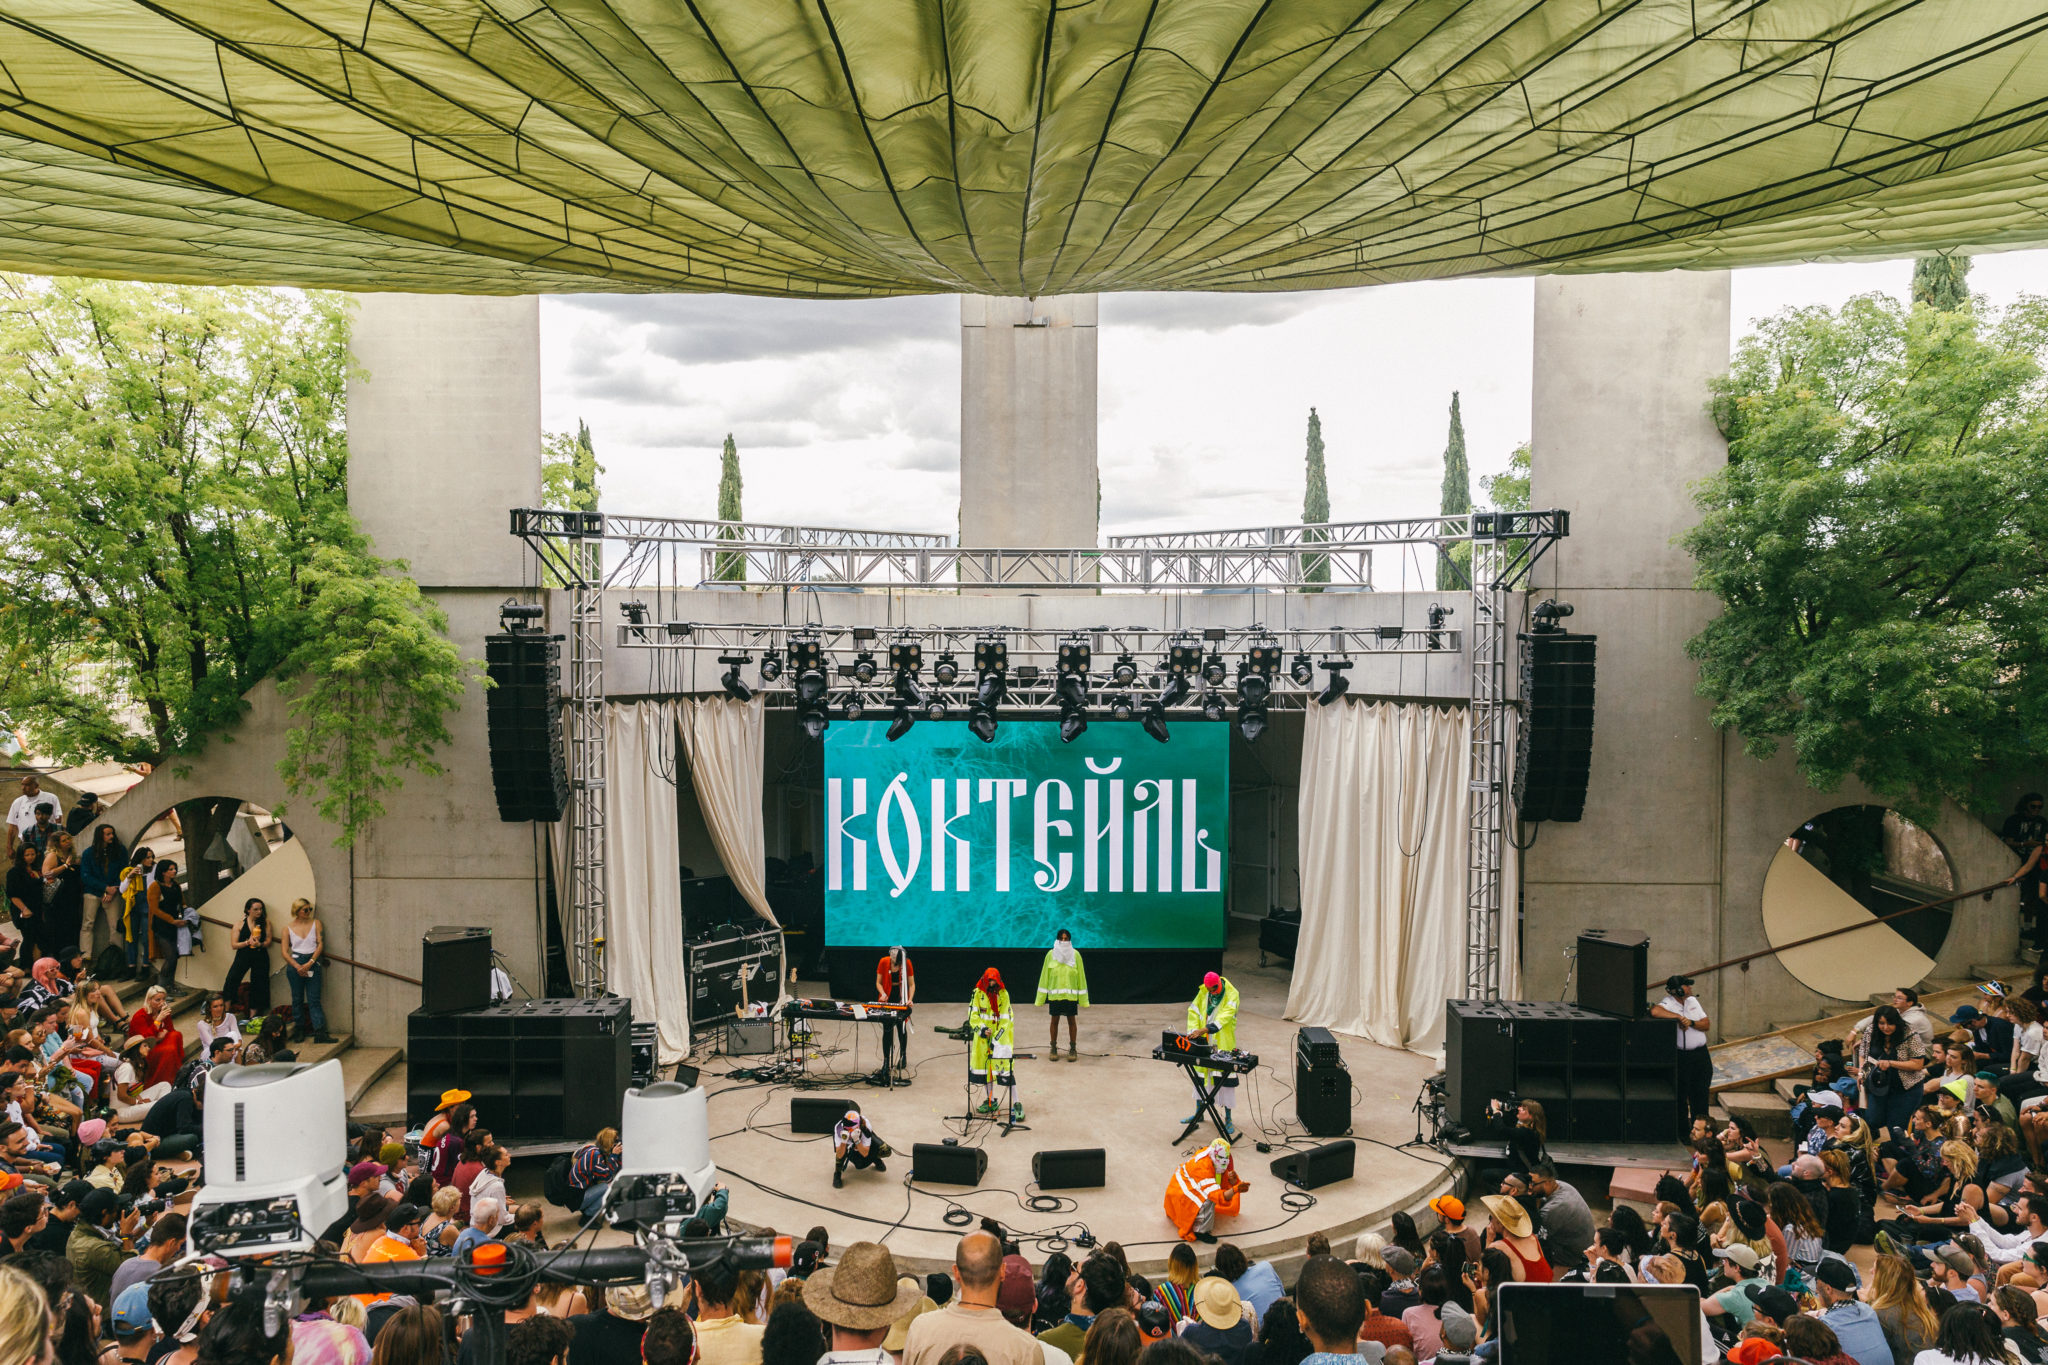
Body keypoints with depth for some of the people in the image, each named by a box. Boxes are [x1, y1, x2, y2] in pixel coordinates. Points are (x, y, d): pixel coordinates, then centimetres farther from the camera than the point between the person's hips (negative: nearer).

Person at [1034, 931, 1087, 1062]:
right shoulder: (1051, 955, 0)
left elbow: (1081, 976, 3)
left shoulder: (1075, 955, -1)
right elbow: (1045, 975, 4)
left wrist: (1083, 998, 1)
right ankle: (1054, 1048, 19)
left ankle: (1073, 1049, 16)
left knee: (1072, 1021, 5)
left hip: (1071, 995, 0)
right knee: (1054, 1020, 6)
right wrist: (1041, 997, 2)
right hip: (1054, 994, 1)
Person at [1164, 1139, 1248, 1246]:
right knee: (1207, 1202, -31)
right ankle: (1200, 1231, -13)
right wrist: (1236, 1189, -58)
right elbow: (1218, 1197, -42)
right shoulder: (1203, 1167, -35)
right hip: (1180, 1192, -10)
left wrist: (1233, 1179, -26)